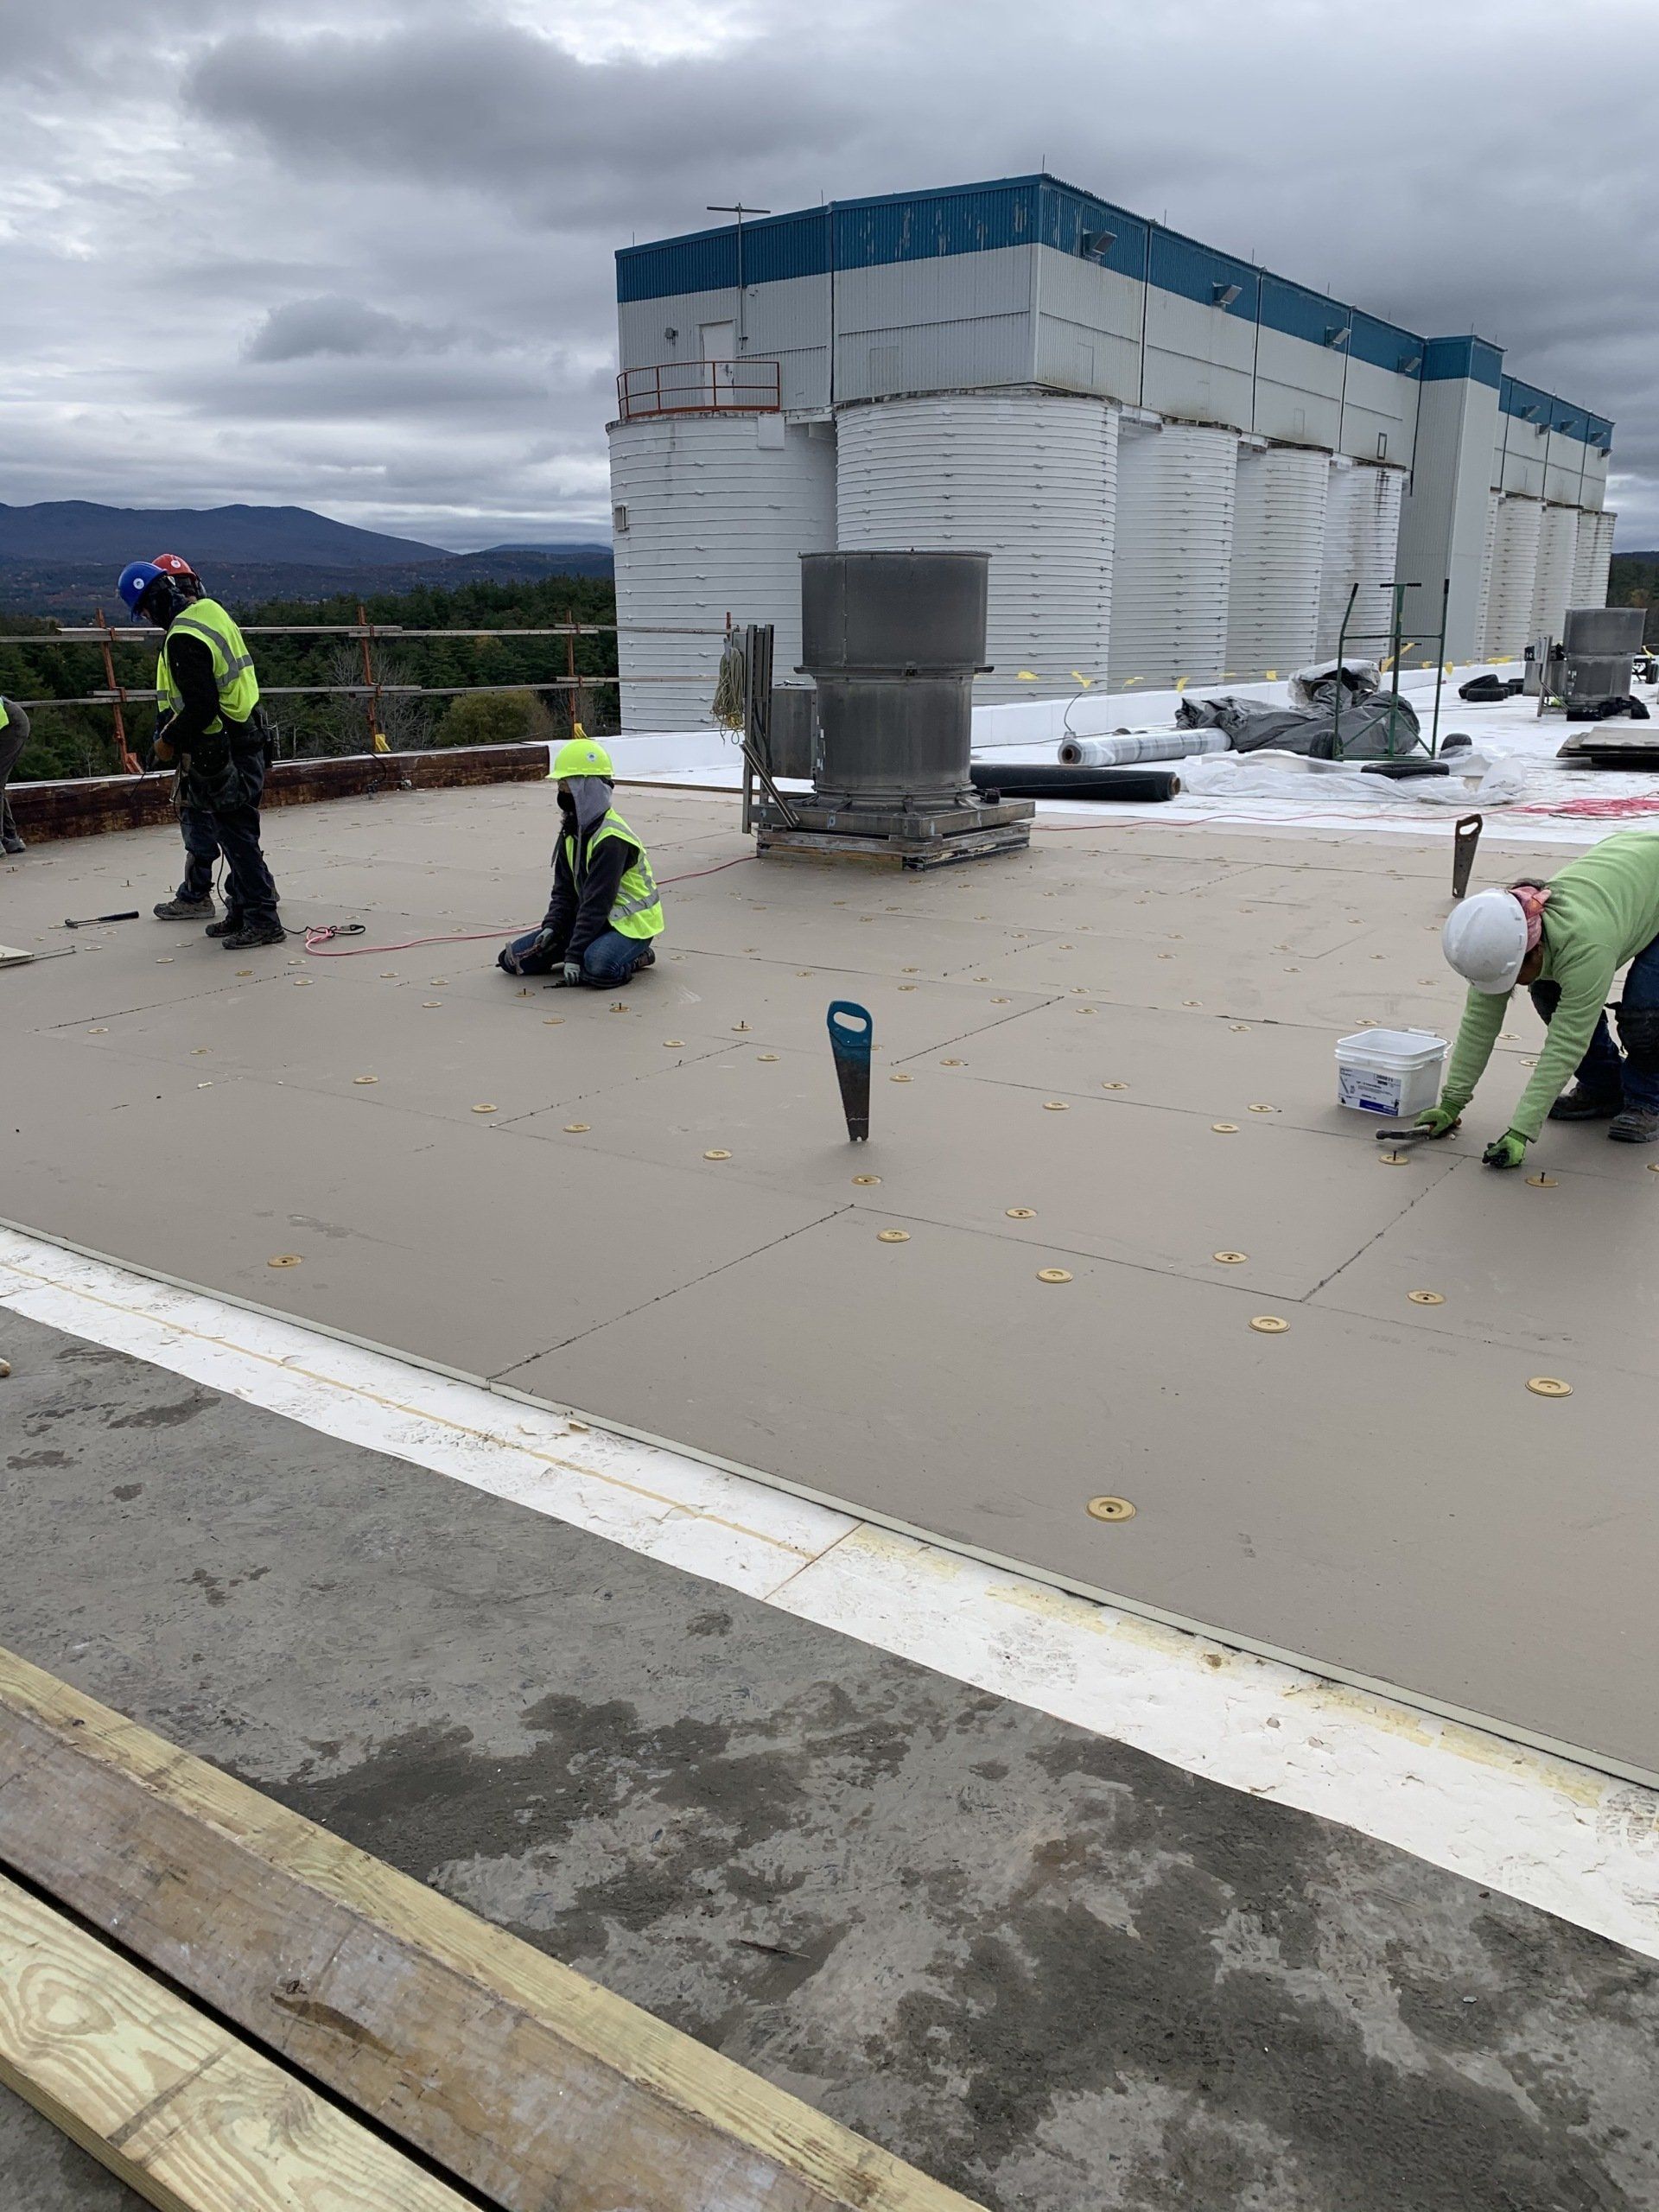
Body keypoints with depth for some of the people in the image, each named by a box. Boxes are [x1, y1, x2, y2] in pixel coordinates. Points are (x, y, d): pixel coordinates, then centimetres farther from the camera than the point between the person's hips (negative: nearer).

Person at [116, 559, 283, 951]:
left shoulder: (184, 639, -21)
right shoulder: (211, 611, 9)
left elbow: (201, 708, -25)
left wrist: (169, 741, -9)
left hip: (221, 752, -10)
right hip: (245, 739, 10)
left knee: (236, 836, -4)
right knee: (237, 834, 16)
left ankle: (263, 921, -1)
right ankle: (241, 911, 26)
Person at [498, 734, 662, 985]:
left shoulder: (611, 839, -23)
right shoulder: (572, 830, 6)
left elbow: (597, 902, -25)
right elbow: (564, 889, 9)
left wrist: (574, 955, -26)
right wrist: (551, 926, -8)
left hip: (630, 922, -8)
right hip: (592, 916, 9)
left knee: (598, 968, -41)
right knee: (513, 958, 0)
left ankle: (633, 957, -7)